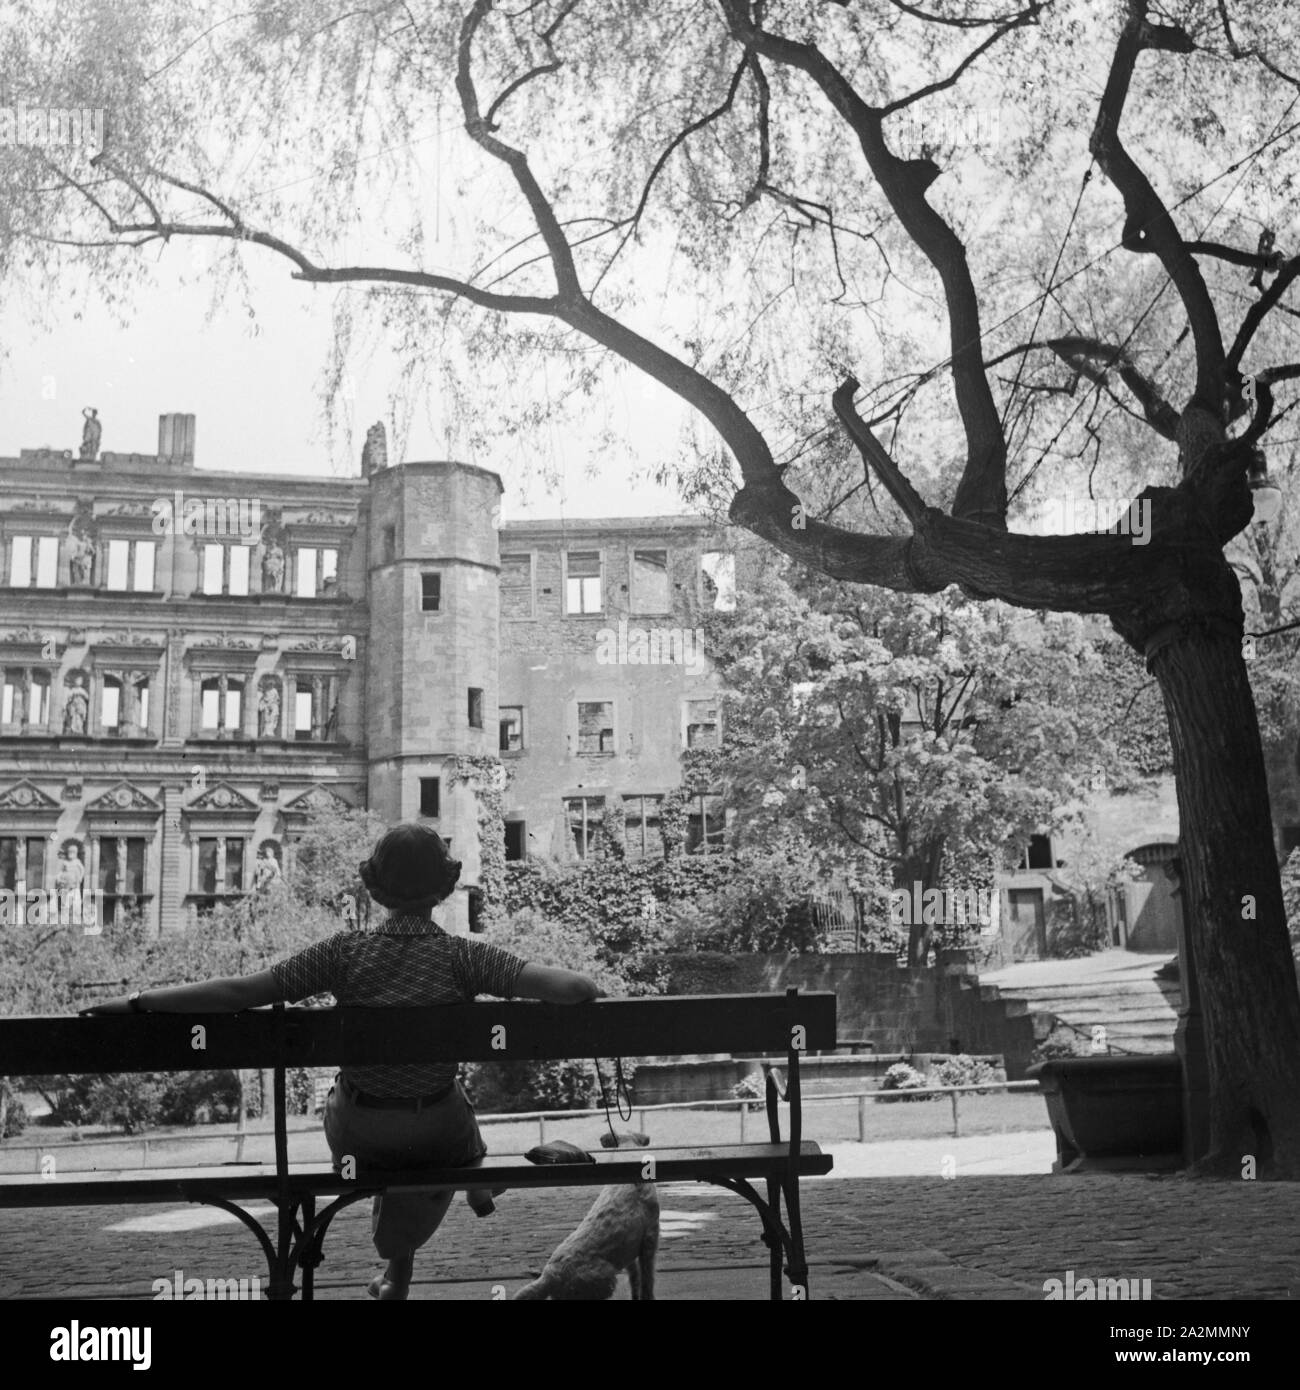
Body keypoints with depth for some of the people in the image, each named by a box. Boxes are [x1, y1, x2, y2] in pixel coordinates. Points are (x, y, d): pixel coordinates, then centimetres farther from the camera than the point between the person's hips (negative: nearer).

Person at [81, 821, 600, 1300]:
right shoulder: (462, 957, -25)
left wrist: (137, 1003, -17)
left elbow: (239, 991, -24)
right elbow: (571, 988, -32)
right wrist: (581, 990, -7)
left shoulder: (345, 953, -22)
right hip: (435, 1129, -2)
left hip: (357, 1128, 2)